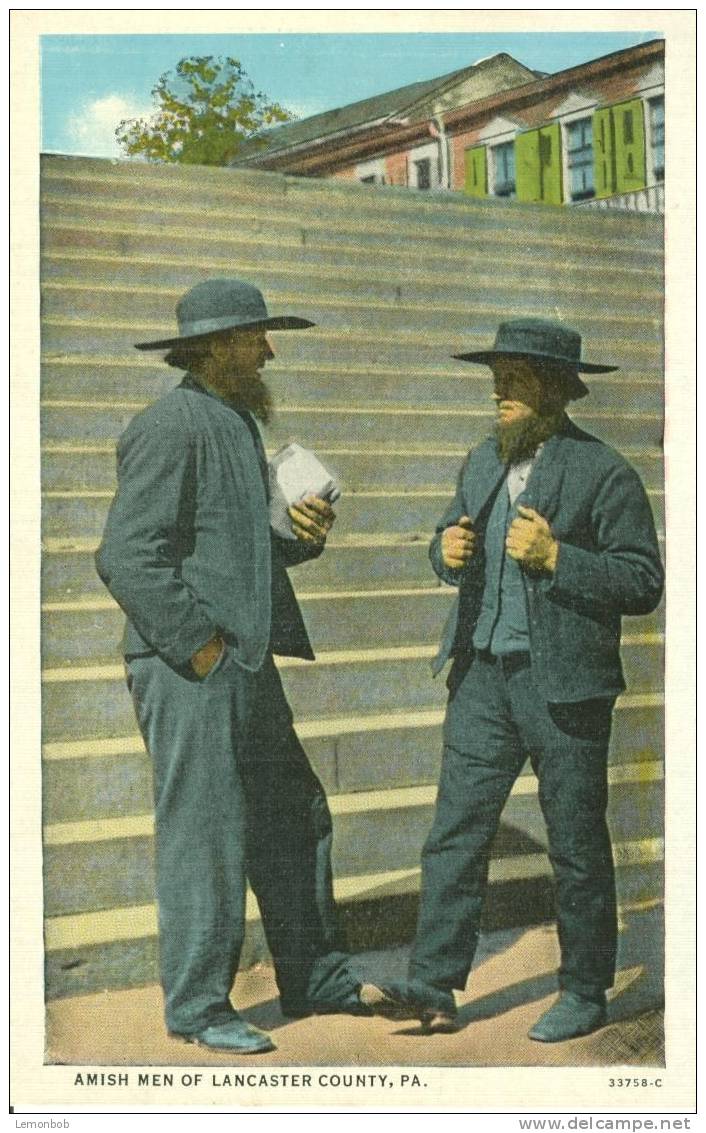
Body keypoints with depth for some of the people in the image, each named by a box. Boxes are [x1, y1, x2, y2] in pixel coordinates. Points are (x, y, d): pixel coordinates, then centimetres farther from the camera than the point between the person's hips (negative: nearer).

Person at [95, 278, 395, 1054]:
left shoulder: (234, 425, 17)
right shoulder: (170, 427, -13)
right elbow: (126, 557, -20)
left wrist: (301, 536, 6)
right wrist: (198, 645, -18)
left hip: (246, 663, 10)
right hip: (189, 670, -10)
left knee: (293, 816, 15)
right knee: (204, 833, -1)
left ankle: (313, 976, 28)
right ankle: (196, 1006, 13)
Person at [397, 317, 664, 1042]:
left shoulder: (602, 473, -8)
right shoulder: (483, 463, 12)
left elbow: (644, 582, -12)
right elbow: (452, 536, 24)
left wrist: (555, 557, -22)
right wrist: (447, 550, 0)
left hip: (564, 684, -5)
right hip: (483, 675, 6)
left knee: (576, 845, 7)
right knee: (455, 832, 4)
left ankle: (584, 994, 23)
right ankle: (431, 990, 11)